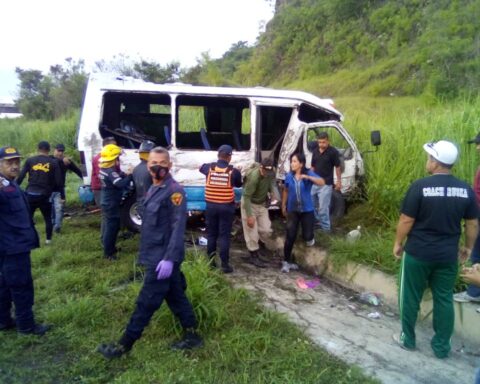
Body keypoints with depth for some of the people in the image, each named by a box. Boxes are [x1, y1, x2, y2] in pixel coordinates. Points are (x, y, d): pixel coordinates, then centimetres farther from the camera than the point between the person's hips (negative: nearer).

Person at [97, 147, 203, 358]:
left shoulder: (174, 190, -17)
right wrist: (146, 252, 19)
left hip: (163, 258, -9)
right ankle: (191, 335, 28)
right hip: (156, 255, 9)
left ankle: (124, 344, 15)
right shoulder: (154, 188, 12)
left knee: (146, 302, 2)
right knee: (176, 296, 16)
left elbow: (178, 227, -22)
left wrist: (169, 258, -26)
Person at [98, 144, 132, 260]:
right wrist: (130, 175, -25)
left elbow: (118, 178, 11)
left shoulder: (104, 169, 8)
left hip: (107, 202, 10)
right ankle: (108, 252, 6)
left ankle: (110, 248, 33)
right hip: (111, 204, -10)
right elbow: (121, 184, -35)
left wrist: (124, 175, -4)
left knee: (109, 226, 20)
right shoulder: (110, 171, -24)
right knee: (111, 227, -2)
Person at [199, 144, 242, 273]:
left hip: (211, 205, 2)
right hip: (226, 207, -2)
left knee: (211, 234, 12)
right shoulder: (233, 171, -8)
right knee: (224, 235, 2)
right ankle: (225, 264, 4)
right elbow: (239, 184, 11)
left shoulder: (209, 167, -2)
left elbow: (201, 168, 22)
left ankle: (210, 262, 19)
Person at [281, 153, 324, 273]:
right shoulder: (289, 176, -1)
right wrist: (283, 206, 14)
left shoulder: (309, 174, -9)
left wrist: (308, 177, -38)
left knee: (307, 236, -3)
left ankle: (310, 237, 35)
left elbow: (322, 182, -24)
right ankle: (286, 261, 11)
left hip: (307, 210, -1)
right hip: (292, 210, 2)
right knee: (290, 237, -1)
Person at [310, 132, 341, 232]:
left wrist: (339, 181, -4)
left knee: (323, 207, -3)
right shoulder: (315, 151, 7)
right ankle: (316, 221, 34)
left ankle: (325, 227, 10)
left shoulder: (333, 152, -9)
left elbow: (337, 167, -4)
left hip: (326, 184, -6)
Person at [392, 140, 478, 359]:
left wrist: (398, 244, 0)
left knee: (411, 297, 13)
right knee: (444, 300, 15)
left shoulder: (420, 186, -16)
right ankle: (442, 347, 26)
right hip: (448, 255, 4)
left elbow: (406, 220, -13)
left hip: (418, 253, -4)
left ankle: (408, 339, 27)